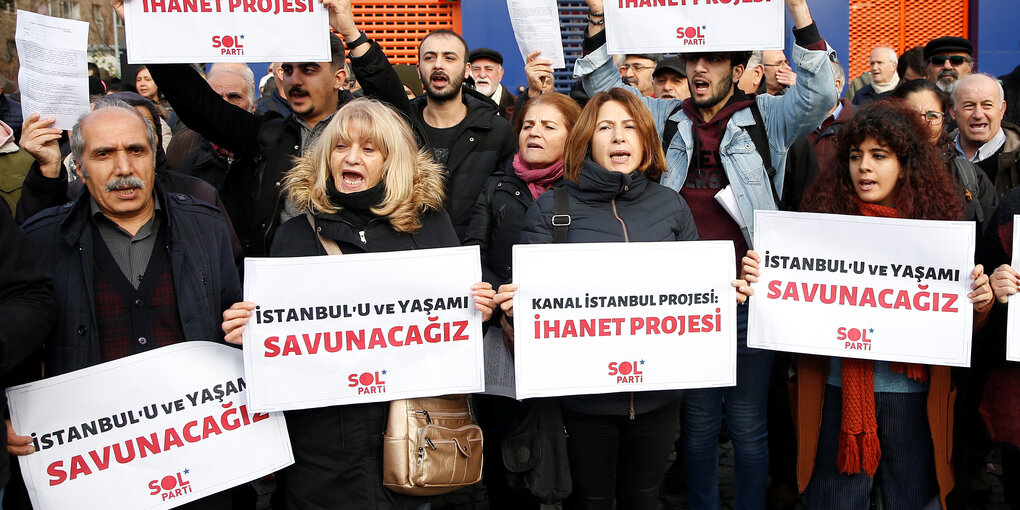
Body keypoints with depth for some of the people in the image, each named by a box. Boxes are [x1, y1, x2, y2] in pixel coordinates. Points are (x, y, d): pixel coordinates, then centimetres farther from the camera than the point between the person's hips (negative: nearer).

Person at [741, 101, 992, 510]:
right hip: (838, 391, 0)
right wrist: (759, 278, -17)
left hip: (912, 395, 1)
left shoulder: (937, 218, 0)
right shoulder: (824, 215, -2)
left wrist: (980, 303, -15)